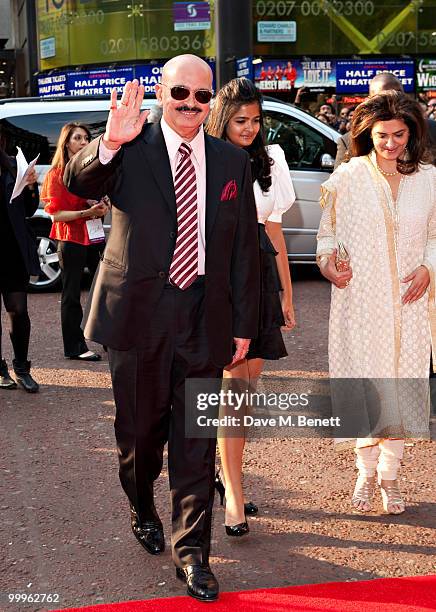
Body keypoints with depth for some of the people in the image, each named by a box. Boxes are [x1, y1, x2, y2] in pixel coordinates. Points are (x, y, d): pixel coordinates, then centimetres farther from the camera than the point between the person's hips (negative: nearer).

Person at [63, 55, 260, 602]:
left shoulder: (232, 163, 7)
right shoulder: (131, 150, -1)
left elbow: (245, 249, 9)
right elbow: (78, 182, -19)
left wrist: (243, 325, 6)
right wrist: (108, 144, -39)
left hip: (205, 320, 1)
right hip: (138, 312, -1)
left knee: (196, 440, 4)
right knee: (140, 430, 14)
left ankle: (190, 552, 15)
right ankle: (143, 509, 42)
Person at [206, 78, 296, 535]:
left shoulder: (267, 162, 14)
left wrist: (287, 293, 16)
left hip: (261, 279, 5)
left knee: (248, 385, 6)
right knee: (233, 384, -9)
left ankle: (227, 471, 20)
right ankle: (233, 494, -6)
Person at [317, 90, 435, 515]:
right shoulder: (348, 178, -1)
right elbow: (327, 231, 6)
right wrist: (328, 261, -13)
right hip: (359, 300, -2)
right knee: (364, 384, 0)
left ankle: (390, 475, 20)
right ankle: (366, 472, 19)